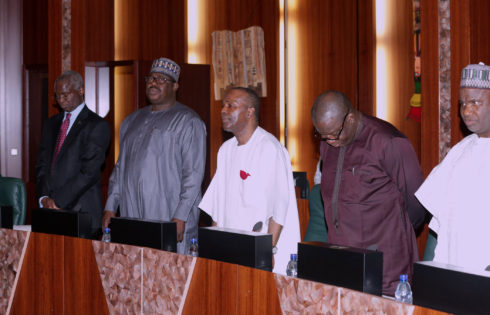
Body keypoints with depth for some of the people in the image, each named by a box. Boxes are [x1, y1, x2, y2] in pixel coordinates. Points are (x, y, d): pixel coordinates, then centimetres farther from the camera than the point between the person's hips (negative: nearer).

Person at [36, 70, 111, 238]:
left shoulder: (97, 126, -5)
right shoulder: (51, 124, 18)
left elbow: (89, 172, -12)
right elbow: (42, 165, 14)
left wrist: (57, 201, -12)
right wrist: (44, 197, -3)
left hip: (80, 211, -5)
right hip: (50, 210, 5)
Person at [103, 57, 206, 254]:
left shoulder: (188, 122, -3)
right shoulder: (132, 121, 19)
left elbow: (193, 173, -10)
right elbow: (120, 167, 21)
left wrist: (180, 217, -17)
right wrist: (110, 207, 12)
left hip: (170, 219, -6)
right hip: (130, 215, 6)